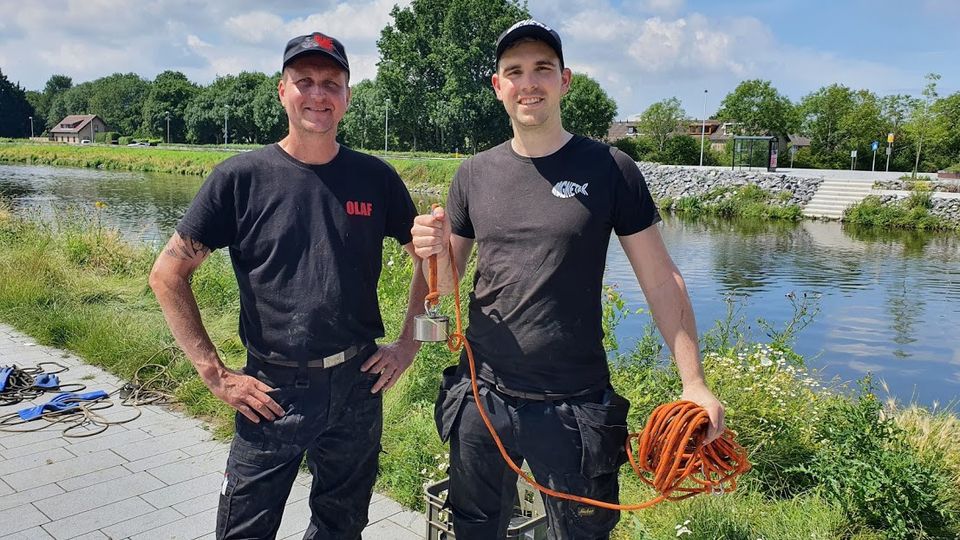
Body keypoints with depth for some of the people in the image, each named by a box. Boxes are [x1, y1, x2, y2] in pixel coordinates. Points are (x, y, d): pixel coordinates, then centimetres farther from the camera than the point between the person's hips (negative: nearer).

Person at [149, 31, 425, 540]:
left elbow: (428, 258, 10)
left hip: (357, 385, 2)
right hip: (270, 393, -2)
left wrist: (408, 344, 3)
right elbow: (167, 274, -4)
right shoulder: (240, 177, -7)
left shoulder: (375, 177, -1)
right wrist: (214, 374, -8)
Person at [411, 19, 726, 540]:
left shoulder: (609, 169, -5)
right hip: (482, 396, 4)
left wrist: (693, 380, -11)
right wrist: (436, 249, -11)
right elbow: (447, 283, 11)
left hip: (575, 407, -3)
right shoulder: (474, 173, 4)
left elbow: (661, 282, -3)